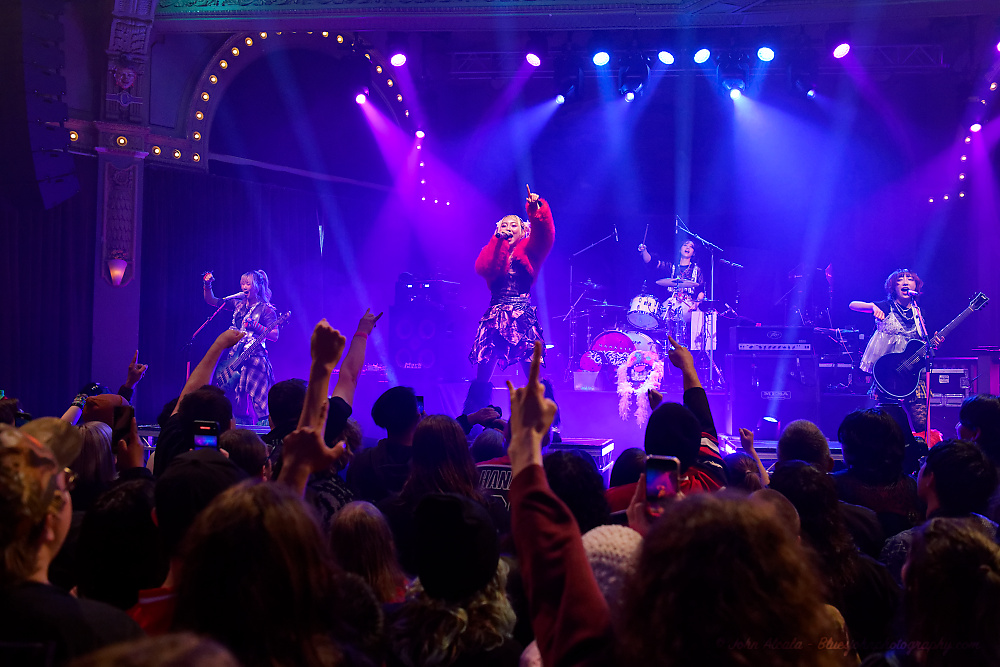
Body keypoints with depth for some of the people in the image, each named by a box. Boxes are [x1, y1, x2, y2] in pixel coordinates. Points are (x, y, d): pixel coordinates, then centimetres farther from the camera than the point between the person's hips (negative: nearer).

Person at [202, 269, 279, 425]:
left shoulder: (266, 309, -1)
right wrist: (207, 285, 5)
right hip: (234, 357, 6)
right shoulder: (238, 304, 15)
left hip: (254, 359, -6)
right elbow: (210, 300, 21)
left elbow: (274, 336, -9)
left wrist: (255, 326, -18)